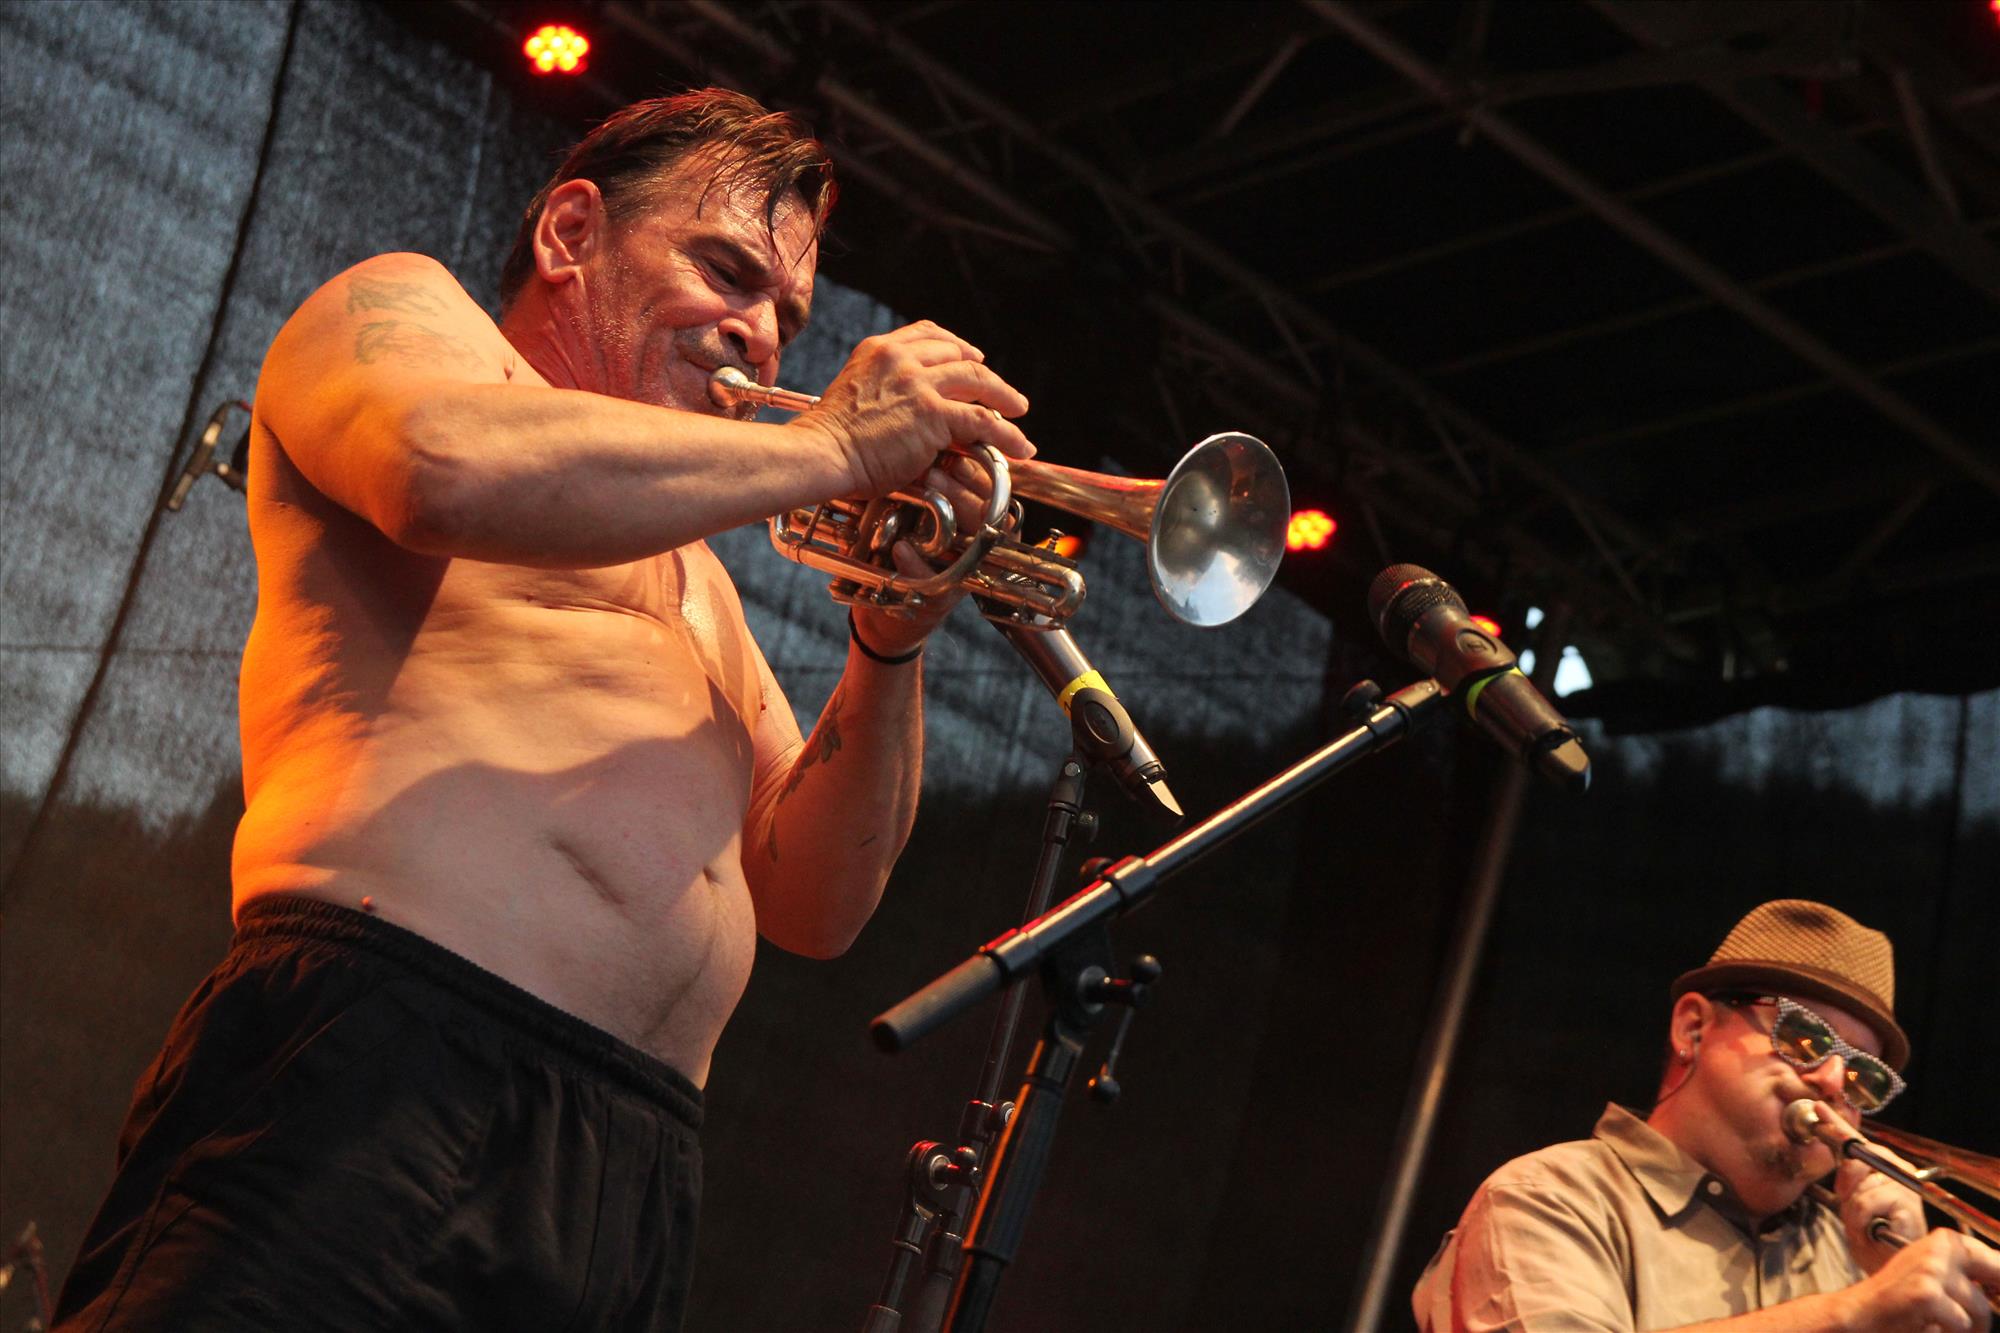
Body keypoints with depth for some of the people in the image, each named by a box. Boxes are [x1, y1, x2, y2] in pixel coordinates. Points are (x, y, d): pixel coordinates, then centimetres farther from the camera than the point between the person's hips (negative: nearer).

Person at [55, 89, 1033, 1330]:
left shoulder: (695, 576, 32)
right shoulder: (403, 307, 12)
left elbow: (813, 906, 25)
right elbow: (455, 472, -14)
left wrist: (891, 647, 10)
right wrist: (837, 447, -5)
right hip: (384, 1082, -7)